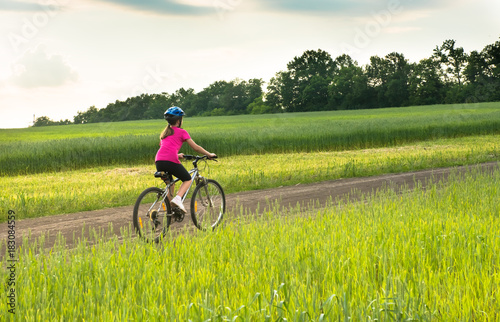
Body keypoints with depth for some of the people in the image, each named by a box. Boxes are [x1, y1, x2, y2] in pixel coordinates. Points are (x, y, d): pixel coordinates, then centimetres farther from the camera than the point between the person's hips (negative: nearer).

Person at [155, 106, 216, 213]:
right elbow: (196, 147, 10)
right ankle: (178, 198, -9)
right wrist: (209, 154, 22)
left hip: (158, 161, 6)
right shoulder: (182, 132, 11)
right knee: (187, 180, 16)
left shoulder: (164, 133, 28)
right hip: (171, 161, -5)